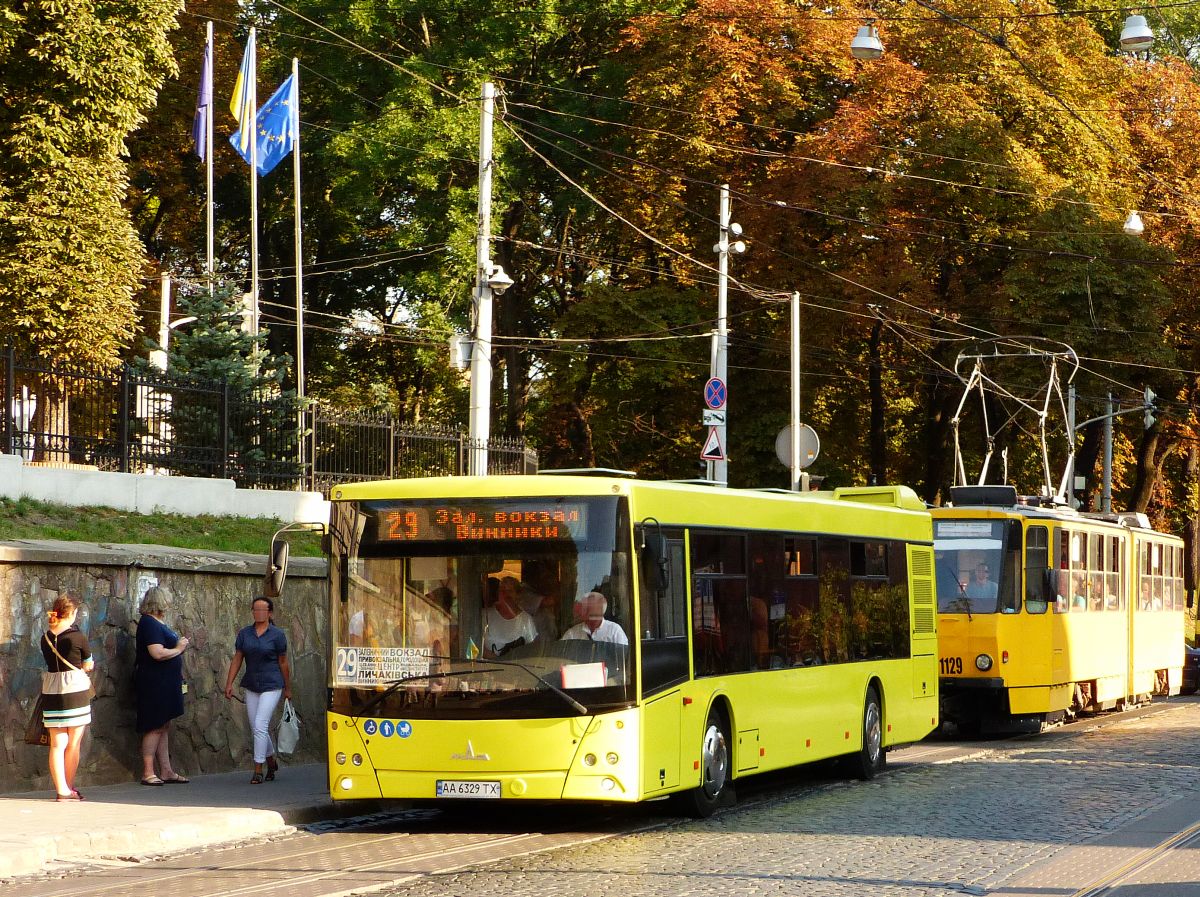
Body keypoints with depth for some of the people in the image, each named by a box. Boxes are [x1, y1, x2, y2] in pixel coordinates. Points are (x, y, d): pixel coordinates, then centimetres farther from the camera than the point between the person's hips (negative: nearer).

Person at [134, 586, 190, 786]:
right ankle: (147, 773, -4)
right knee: (155, 728, -7)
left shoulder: (157, 624, 16)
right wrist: (178, 649, -10)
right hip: (154, 683, -10)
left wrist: (180, 645, 10)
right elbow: (157, 653, -24)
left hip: (164, 684, 10)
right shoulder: (149, 624, -15)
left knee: (164, 727, 10)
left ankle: (166, 771, 13)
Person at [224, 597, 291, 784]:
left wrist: (288, 688, 5)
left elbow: (283, 663, 1)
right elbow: (237, 659, 7)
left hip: (271, 686, -5)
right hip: (251, 686, 5)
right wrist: (229, 683, -1)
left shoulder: (277, 634, -4)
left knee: (260, 726, -14)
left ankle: (258, 770, -11)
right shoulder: (244, 634, 6)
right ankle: (271, 762, 32)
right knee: (257, 729, 10)